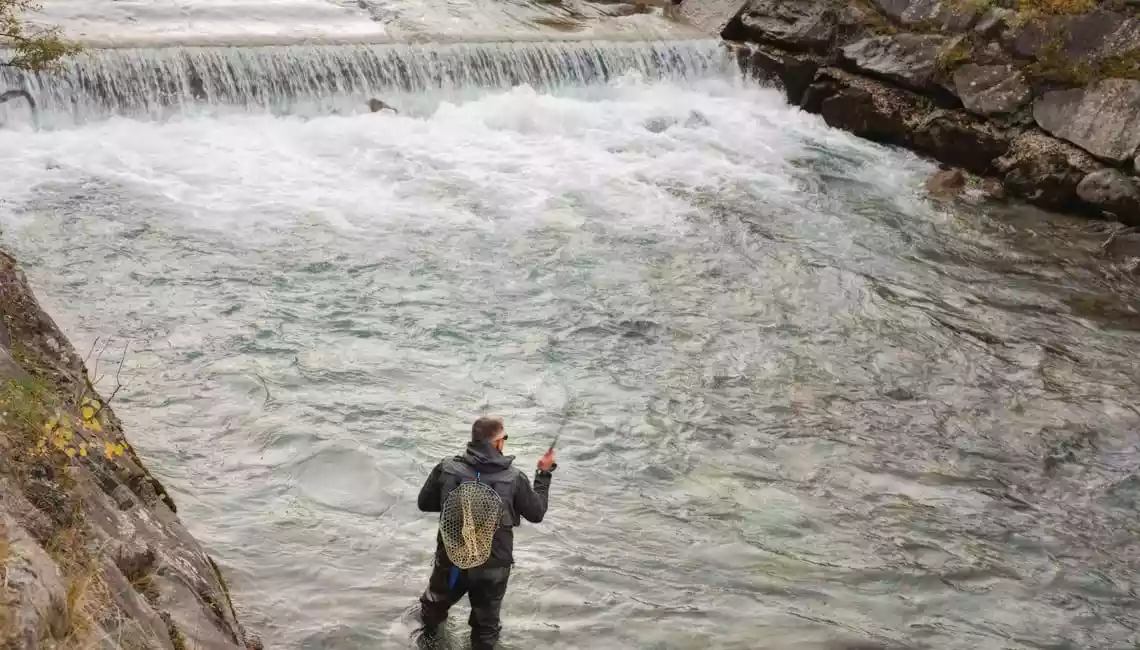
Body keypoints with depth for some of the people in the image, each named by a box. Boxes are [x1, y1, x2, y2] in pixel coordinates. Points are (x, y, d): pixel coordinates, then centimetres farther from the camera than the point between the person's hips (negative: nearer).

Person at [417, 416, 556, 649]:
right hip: (493, 566, -2)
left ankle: (429, 630, 61)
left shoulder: (447, 468, -15)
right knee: (487, 621, 22)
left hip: (451, 560, 2)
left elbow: (425, 503, -1)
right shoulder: (514, 477, -18)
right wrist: (544, 474, 7)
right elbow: (537, 513, -3)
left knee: (436, 600, 34)